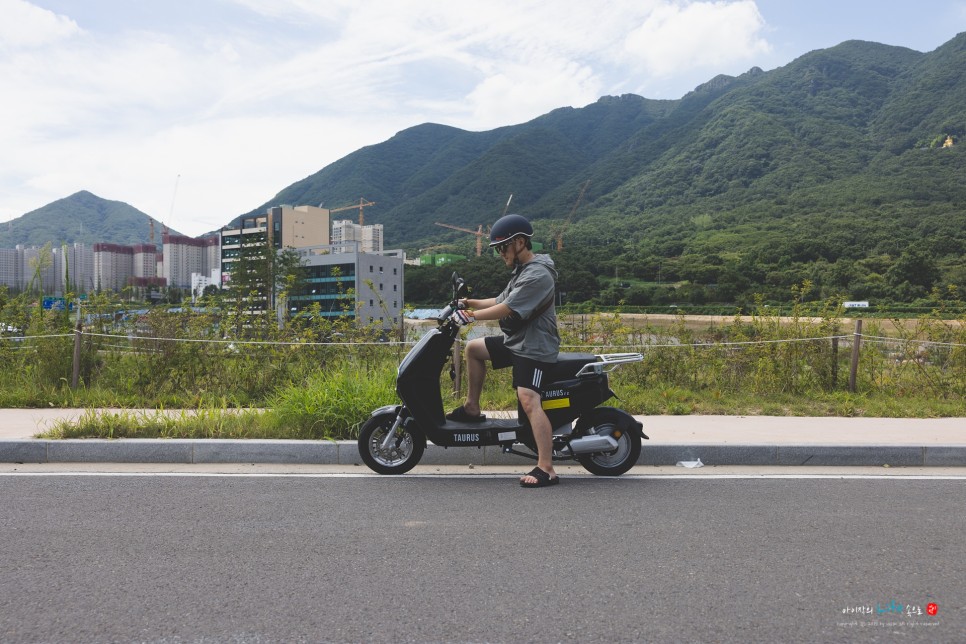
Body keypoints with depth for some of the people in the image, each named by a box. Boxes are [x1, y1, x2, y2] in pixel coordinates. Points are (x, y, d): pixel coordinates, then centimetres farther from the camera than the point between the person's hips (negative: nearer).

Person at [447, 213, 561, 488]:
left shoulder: (537, 275, -19)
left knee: (529, 402, -23)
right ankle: (472, 409, 25)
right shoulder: (522, 271, 16)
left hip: (534, 348, -11)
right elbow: (500, 301, 18)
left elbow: (507, 309, -24)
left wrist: (472, 316, -18)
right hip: (515, 341, 11)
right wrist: (472, 303, 7)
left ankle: (546, 469, -24)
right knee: (473, 347, 17)